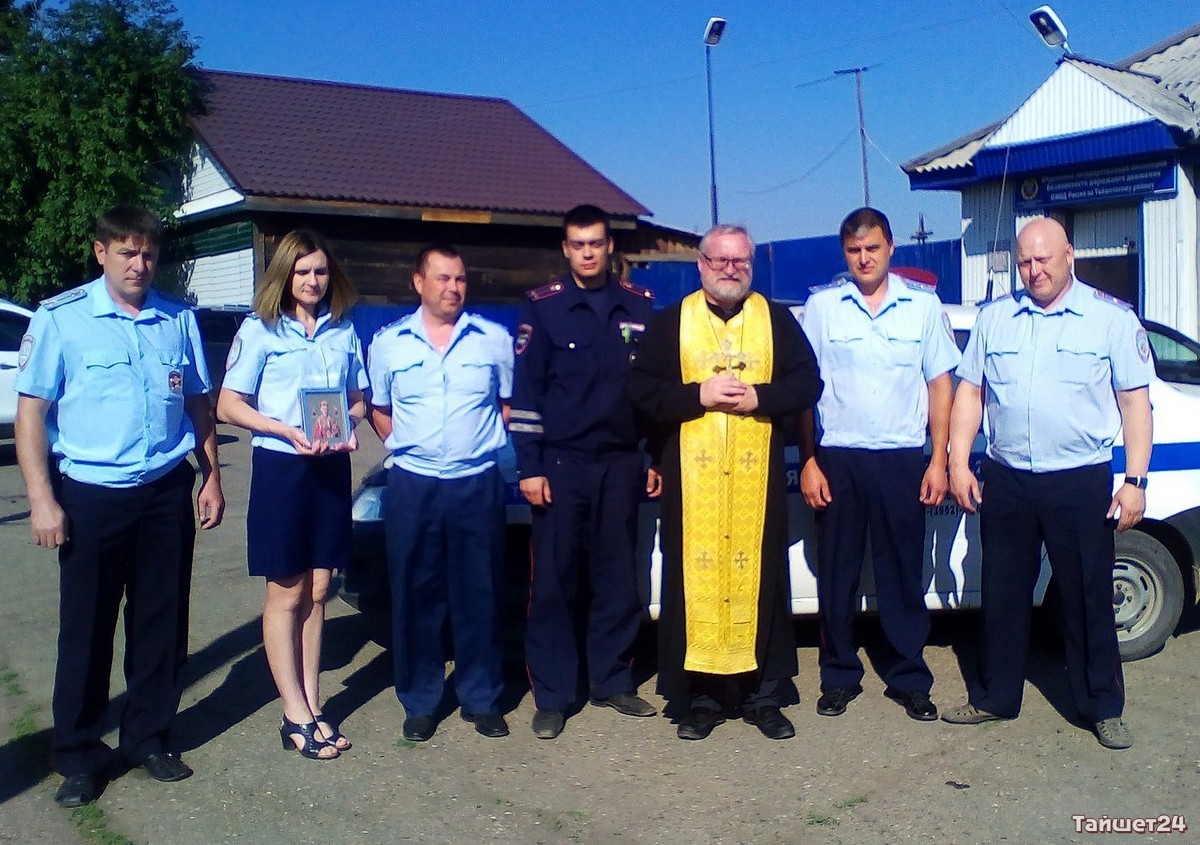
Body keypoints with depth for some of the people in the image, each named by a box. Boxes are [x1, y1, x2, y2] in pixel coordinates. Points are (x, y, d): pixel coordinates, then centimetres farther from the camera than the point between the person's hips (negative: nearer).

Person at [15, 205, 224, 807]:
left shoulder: (179, 321, 7)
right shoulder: (60, 319, -4)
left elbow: (198, 403, 14)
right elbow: (31, 409, -6)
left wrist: (211, 475, 10)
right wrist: (42, 499, -12)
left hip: (167, 492, 3)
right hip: (91, 495, -3)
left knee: (161, 621, 10)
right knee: (86, 628, 5)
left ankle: (147, 737, 26)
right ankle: (78, 756, 19)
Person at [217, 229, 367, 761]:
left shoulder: (343, 330, 9)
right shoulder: (259, 330, -3)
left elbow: (357, 398, 16)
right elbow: (228, 406, -6)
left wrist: (349, 427, -7)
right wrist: (288, 431, -19)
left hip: (332, 468, 4)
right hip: (280, 466, -4)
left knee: (317, 592, 10)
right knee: (286, 594, 3)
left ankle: (311, 705, 19)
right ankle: (295, 716, 10)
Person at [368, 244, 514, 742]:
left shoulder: (494, 339, 4)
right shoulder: (388, 342, 5)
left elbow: (509, 402, 13)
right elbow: (378, 410, 15)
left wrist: (481, 443, 3)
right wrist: (405, 447, 5)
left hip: (478, 483, 0)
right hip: (413, 485, 0)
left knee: (480, 594, 5)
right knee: (415, 595, 6)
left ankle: (481, 698, 18)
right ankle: (420, 702, 18)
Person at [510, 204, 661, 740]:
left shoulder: (639, 305, 8)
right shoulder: (543, 307, 0)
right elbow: (525, 392, -2)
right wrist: (529, 468, -7)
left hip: (621, 464, 3)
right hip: (561, 464, -2)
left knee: (618, 579, 8)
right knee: (554, 582, 1)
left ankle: (612, 681, 21)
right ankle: (552, 696, 10)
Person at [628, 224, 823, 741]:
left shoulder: (777, 320, 12)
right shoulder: (672, 322, 9)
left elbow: (807, 383, 6)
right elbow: (641, 388, 2)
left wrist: (760, 397, -11)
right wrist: (698, 395, -12)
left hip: (757, 471, 1)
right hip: (692, 473, 0)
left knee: (761, 579, 2)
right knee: (694, 579, 0)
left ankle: (764, 697, 14)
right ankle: (700, 697, 10)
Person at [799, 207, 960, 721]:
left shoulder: (924, 305, 5)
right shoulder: (821, 307, 3)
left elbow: (940, 384, 7)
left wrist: (938, 460, 1)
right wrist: (808, 462, -1)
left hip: (901, 458, 0)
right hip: (836, 457, 0)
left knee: (903, 573, 6)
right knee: (836, 573, 6)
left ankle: (908, 678, 18)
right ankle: (839, 676, 19)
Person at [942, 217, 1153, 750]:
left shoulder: (1112, 318, -1)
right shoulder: (994, 317, 8)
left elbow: (1135, 401, -1)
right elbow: (969, 391, 11)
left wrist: (1136, 481, -7)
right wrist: (958, 462, 2)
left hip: (1081, 482, -3)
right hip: (1006, 481, 3)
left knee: (1088, 598, 5)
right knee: (1002, 595, 11)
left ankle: (1103, 708, 20)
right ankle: (995, 698, 25)